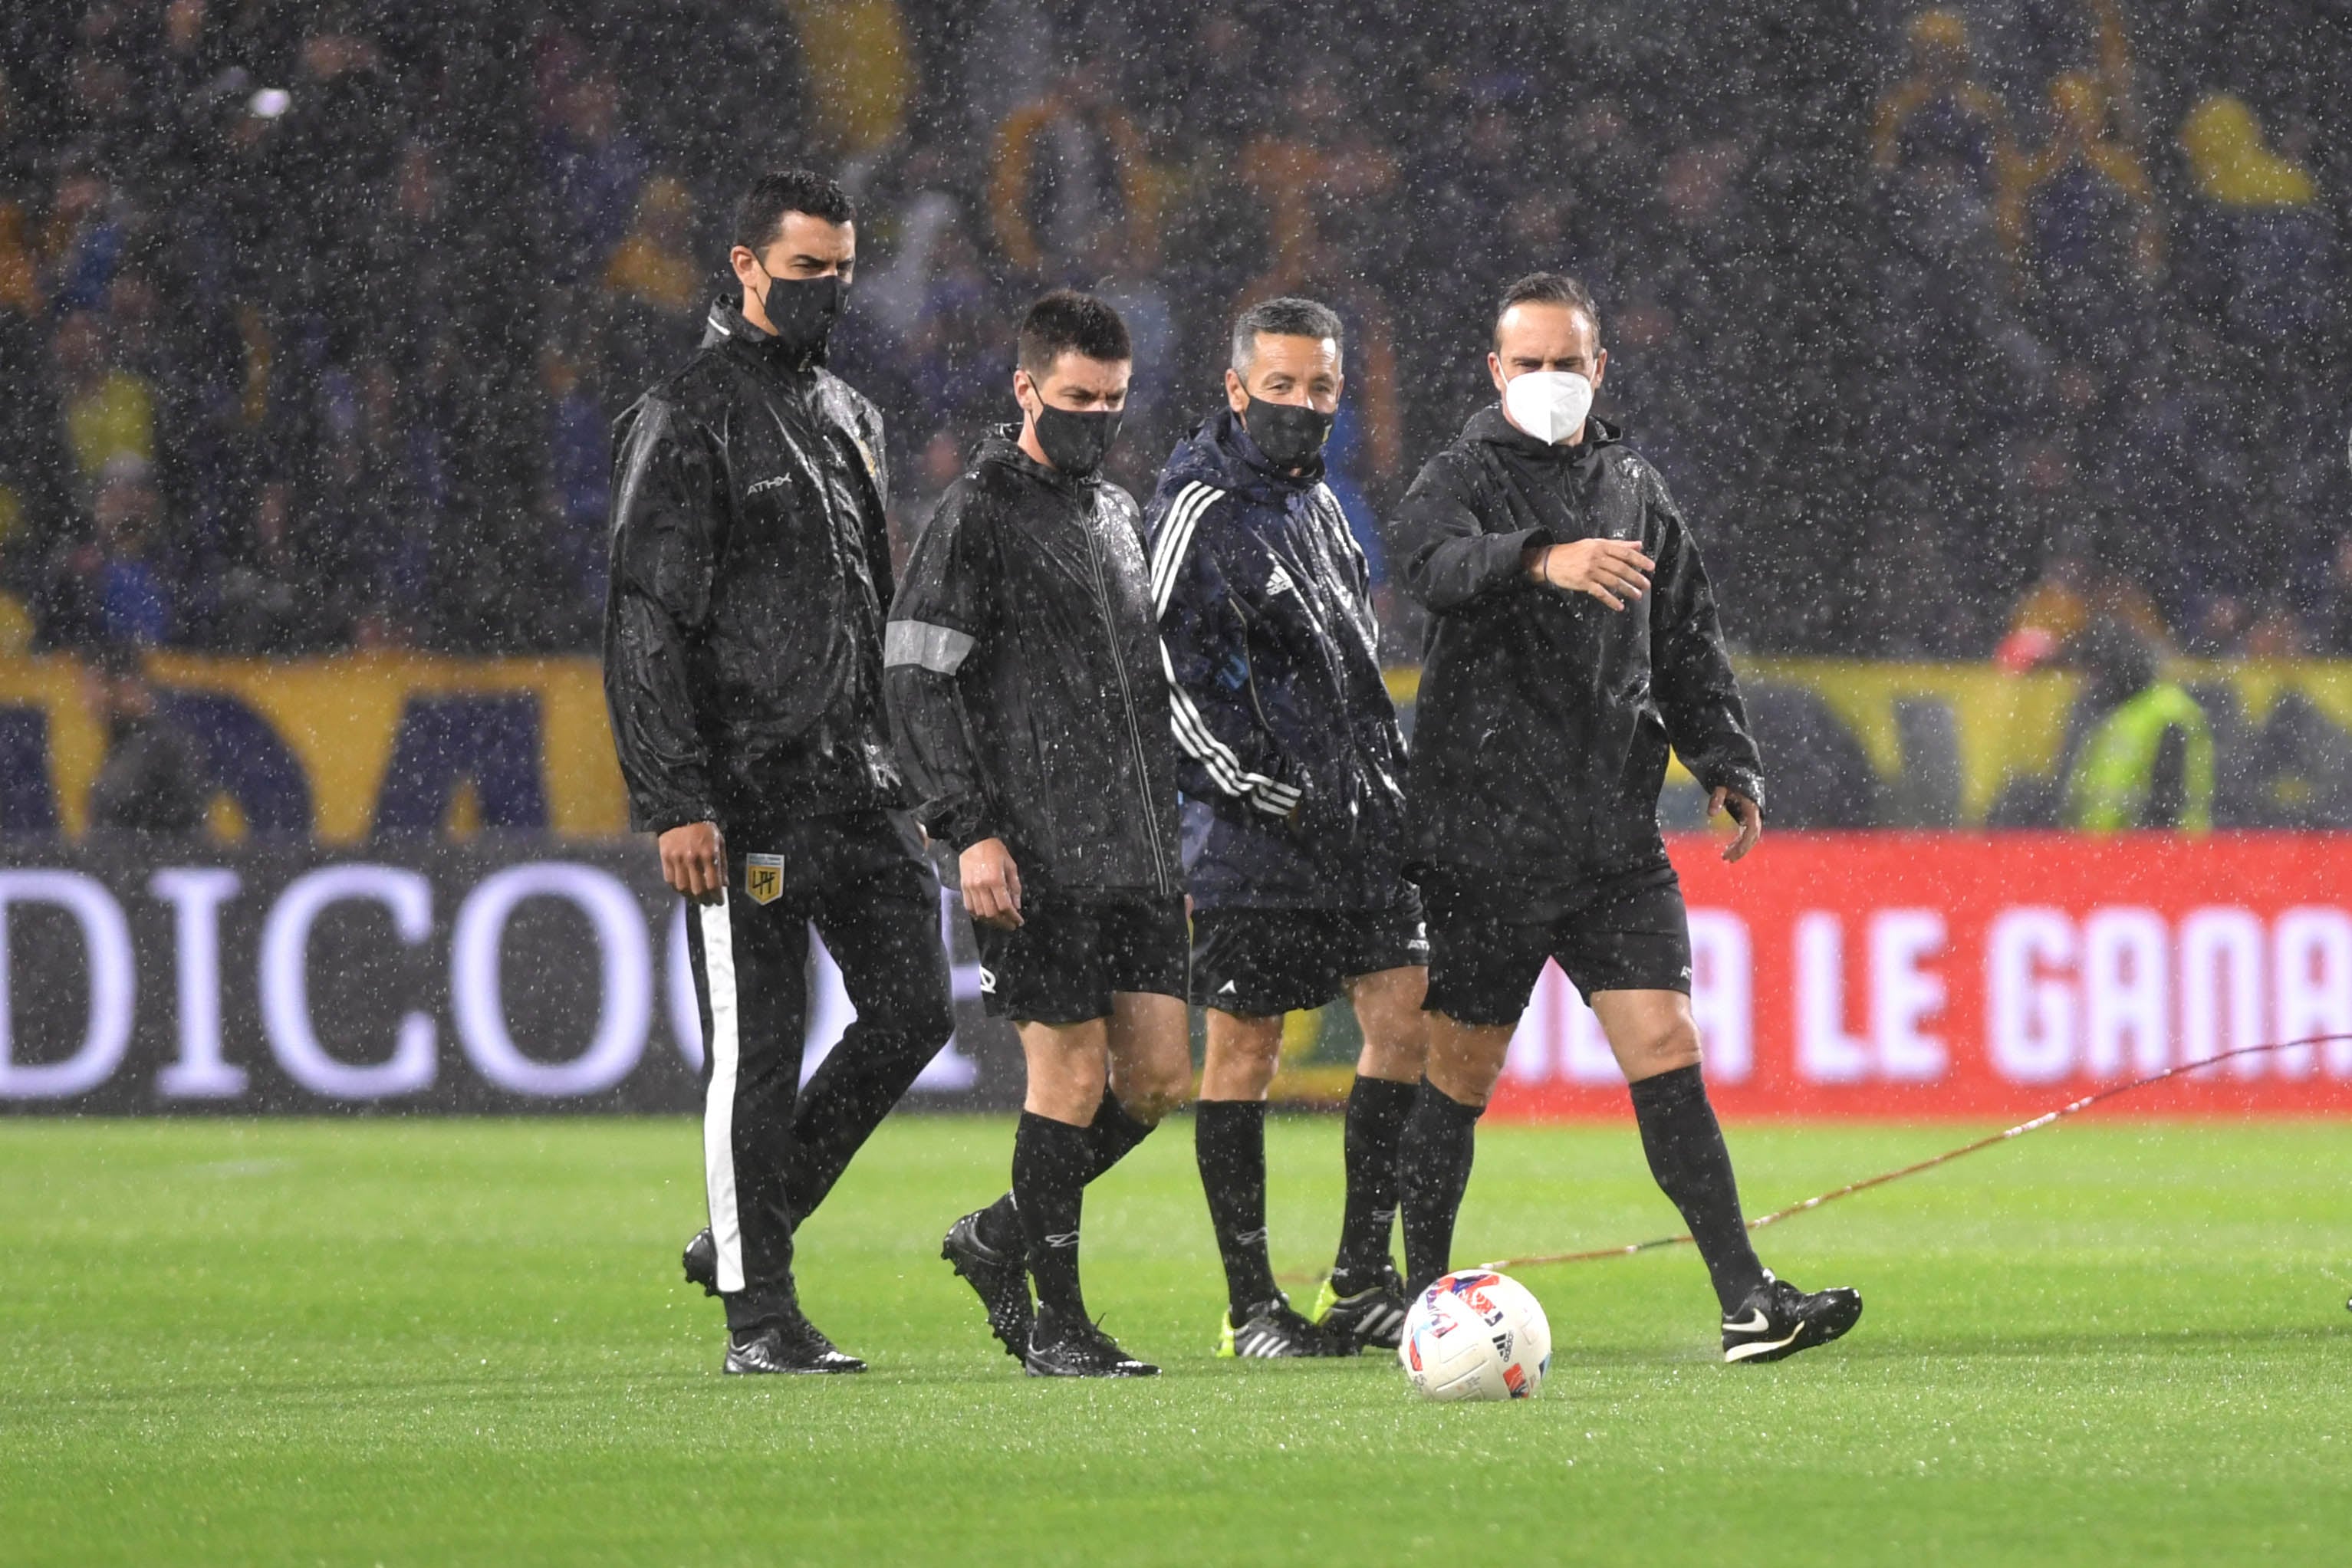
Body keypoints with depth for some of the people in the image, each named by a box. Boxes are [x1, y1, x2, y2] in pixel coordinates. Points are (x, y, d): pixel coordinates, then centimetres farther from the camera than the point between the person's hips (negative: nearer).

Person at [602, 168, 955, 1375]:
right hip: (747, 789, -7)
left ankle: (751, 1228, 16)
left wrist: (899, 778, 20)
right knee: (757, 1043, -4)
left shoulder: (851, 416, 18)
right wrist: (674, 803, -18)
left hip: (855, 782, 7)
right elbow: (646, 626, -12)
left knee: (912, 1008, 1)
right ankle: (758, 1309, 2)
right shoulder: (686, 419, -7)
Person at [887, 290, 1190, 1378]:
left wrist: (1171, 836, 22)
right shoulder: (976, 515, -5)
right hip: (1037, 857, -7)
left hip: (1134, 854, 7)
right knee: (1072, 1072, -8)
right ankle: (1055, 1321, 1)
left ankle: (1001, 1237, 20)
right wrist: (971, 830, -17)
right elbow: (918, 680, -10)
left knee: (1158, 1074, 2)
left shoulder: (1118, 515, 19)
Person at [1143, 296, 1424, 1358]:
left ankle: (1361, 1276, 8)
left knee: (1407, 1018, 0)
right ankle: (1250, 1305, 3)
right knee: (1243, 1049, -2)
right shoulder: (1199, 509, -9)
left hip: (1362, 822, 8)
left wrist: (1386, 775, 17)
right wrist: (1267, 793, -15)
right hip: (1252, 832, -8)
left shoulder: (1318, 502, 17)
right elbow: (1161, 673, -15)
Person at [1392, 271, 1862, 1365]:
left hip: (1614, 836, 4)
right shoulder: (1462, 480, -2)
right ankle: (1422, 1296, 19)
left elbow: (1688, 641, 23)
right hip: (1485, 839, -4)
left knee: (1665, 1051, -6)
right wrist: (1541, 562, -46)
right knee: (1460, 1077, 4)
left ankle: (1746, 1303, -13)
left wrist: (1726, 765, 8)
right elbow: (1437, 564, -27)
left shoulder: (1631, 488, 15)